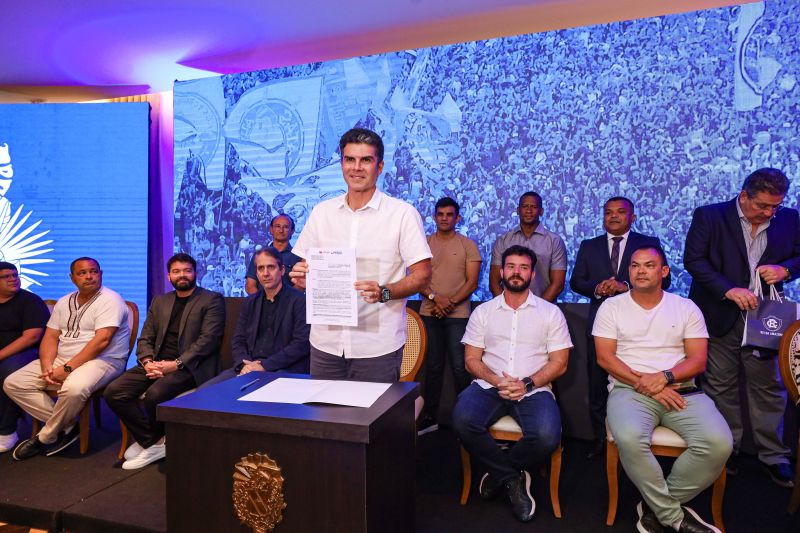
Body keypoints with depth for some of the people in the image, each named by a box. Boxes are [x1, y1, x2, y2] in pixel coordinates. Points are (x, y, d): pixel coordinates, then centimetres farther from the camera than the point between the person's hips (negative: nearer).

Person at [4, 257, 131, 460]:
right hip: (61, 359, 8)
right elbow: (50, 337, 9)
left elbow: (101, 340, -20)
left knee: (74, 388, -36)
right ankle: (66, 427, -3)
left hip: (102, 360, -8)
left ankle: (46, 437, -7)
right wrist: (47, 367, -10)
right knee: (13, 383, -3)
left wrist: (67, 368, -21)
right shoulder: (64, 302, 13)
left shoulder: (110, 300, -11)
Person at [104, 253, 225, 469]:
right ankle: (153, 442, -2)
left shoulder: (212, 300, 0)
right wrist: (148, 362, -7)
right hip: (157, 363, 6)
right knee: (114, 391, -15)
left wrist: (175, 364, -18)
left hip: (190, 366, -6)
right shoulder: (159, 301, 19)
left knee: (155, 394, -31)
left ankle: (150, 440, 1)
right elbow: (145, 338, 15)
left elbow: (208, 340, -10)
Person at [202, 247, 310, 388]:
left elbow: (301, 344, -11)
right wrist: (244, 364, -7)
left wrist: (265, 366, -16)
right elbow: (238, 341, 16)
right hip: (250, 368, 6)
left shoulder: (299, 300, -3)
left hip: (285, 370, -6)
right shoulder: (250, 302, 18)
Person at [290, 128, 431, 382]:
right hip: (326, 341, 4)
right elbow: (306, 269, 14)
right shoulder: (321, 212, 9)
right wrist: (301, 278, -9)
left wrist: (384, 292, -22)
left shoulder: (403, 213, -4)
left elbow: (422, 275, -6)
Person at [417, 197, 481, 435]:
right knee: (433, 366, 9)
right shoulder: (424, 244, 8)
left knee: (460, 367, -2)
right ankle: (429, 417, 17)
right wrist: (435, 298, -14)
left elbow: (472, 282, -3)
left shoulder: (468, 245, 3)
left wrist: (450, 303, -13)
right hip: (429, 314, 2)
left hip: (458, 315, -2)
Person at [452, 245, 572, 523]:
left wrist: (528, 384, -13)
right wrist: (497, 381, -13)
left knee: (547, 436, -31)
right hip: (489, 385, 1)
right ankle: (513, 478, -7)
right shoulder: (483, 311, 11)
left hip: (534, 389, 0)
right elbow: (471, 359, 7)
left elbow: (559, 363, 4)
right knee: (462, 420, -30)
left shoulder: (550, 312, 8)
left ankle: (499, 473, 0)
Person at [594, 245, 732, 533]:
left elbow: (698, 360, 5)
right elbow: (605, 358, -1)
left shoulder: (686, 308, 12)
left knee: (719, 442, -26)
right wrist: (645, 385, -12)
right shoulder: (611, 307, 7)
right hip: (629, 389, -2)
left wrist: (664, 376, -14)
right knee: (629, 439, -35)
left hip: (680, 389, 2)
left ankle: (657, 506, -4)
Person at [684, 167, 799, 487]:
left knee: (768, 386, 7)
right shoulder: (709, 216, -4)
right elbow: (693, 259, -11)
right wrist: (729, 289, -20)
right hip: (722, 316, -2)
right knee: (721, 385, 7)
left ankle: (773, 456, 20)